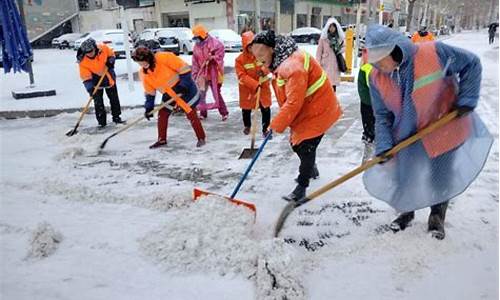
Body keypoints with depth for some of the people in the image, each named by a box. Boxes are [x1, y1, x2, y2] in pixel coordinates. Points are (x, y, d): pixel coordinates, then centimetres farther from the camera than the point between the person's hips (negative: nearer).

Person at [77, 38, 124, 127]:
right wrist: (90, 87, -28)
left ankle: (116, 117, 28)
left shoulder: (103, 48, -21)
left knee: (114, 99, 12)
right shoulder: (82, 60, -23)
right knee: (98, 102, -4)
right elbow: (85, 76, -20)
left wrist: (111, 61, -18)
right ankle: (101, 121, 8)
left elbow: (111, 54, 1)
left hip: (109, 77, 2)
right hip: (96, 81, -2)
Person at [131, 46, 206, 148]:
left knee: (191, 114, -3)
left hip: (184, 89, -6)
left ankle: (201, 138, 12)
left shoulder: (164, 57, -25)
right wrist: (149, 107, 1)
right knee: (162, 115, 4)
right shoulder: (143, 74, -4)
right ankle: (162, 140, 21)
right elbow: (149, 92, 5)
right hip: (168, 94, 6)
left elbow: (184, 68, -21)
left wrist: (184, 84, -24)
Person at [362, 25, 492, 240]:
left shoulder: (434, 53, -26)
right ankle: (406, 212, 38)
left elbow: (471, 64, -10)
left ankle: (437, 216, 39)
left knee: (442, 178, 12)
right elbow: (382, 116, -7)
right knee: (404, 177, 9)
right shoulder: (376, 77, -14)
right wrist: (383, 146, -18)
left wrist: (466, 100, -13)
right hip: (407, 135, 3)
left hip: (444, 131, -2)